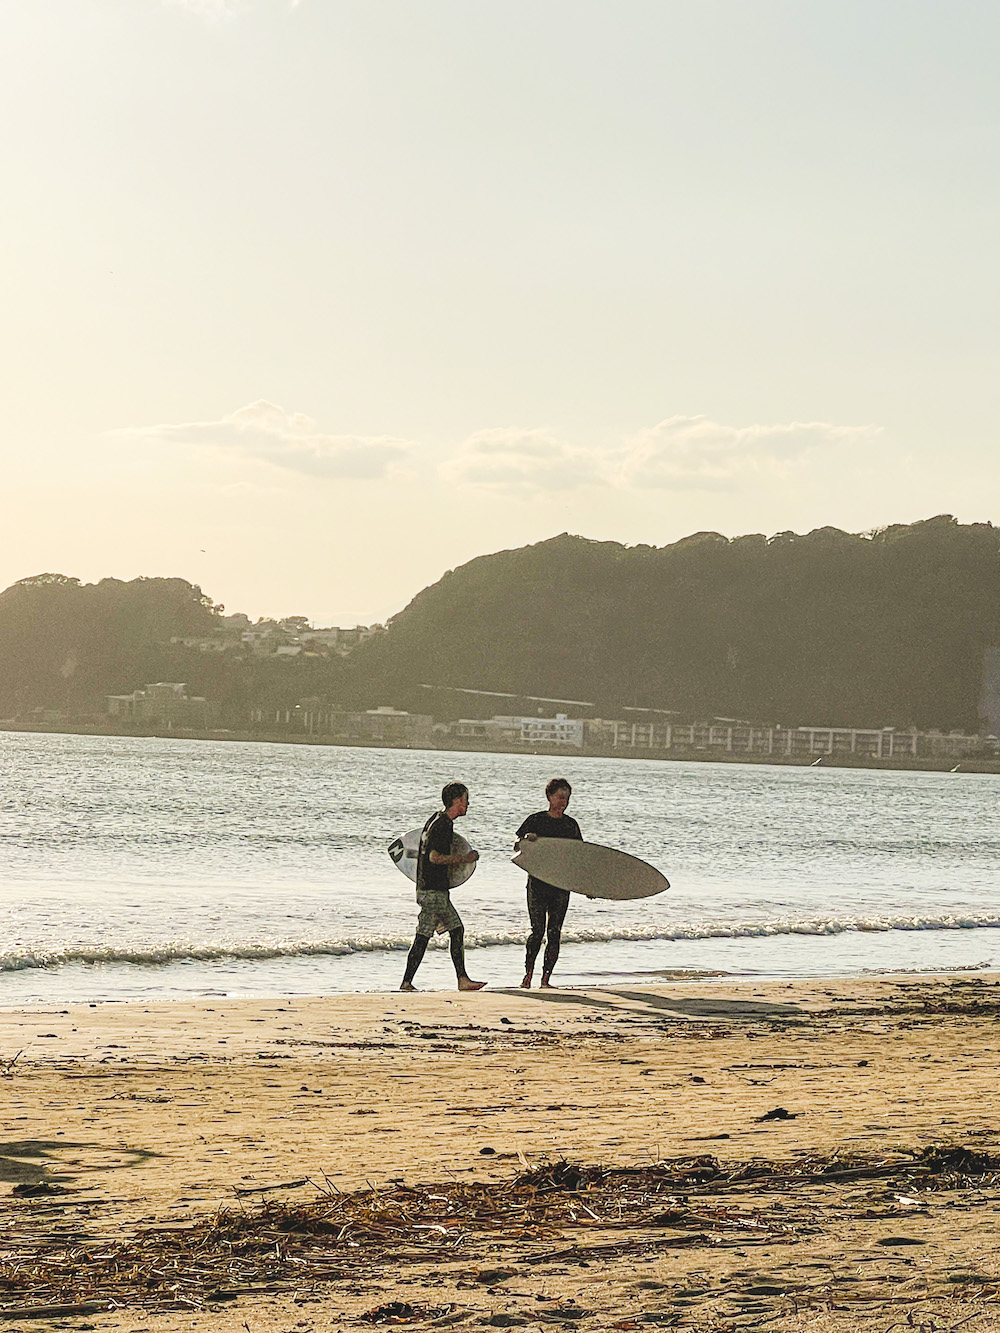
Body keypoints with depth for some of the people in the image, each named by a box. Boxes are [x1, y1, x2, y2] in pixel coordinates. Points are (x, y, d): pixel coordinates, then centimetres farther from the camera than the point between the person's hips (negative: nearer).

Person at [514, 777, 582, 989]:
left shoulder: (571, 824, 10)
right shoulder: (535, 820, 2)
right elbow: (516, 846, 0)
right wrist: (525, 839, -23)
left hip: (562, 884, 3)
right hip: (538, 882, -3)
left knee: (554, 932, -1)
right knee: (538, 930, -9)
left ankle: (546, 979, 4)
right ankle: (528, 976, -1)